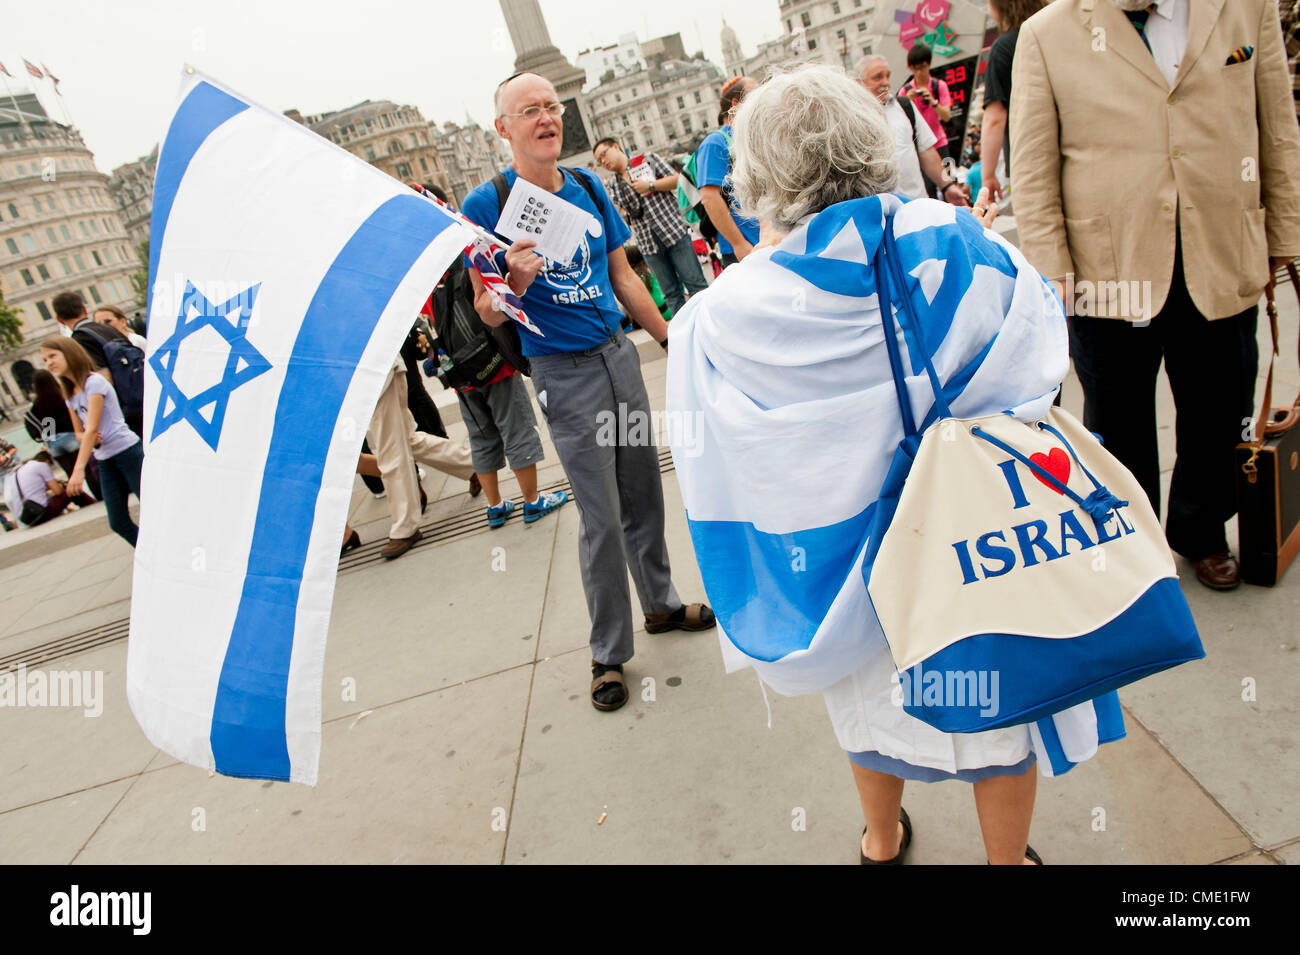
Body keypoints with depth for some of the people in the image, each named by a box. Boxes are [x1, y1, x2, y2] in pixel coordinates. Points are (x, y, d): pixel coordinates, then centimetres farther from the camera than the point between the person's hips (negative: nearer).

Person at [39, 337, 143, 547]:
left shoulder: (94, 382, -12)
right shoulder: (70, 395, 12)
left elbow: (92, 428, -19)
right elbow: (79, 432, 18)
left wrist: (79, 470, -25)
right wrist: (90, 439, -9)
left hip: (128, 451, -8)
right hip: (105, 460, 8)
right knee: (119, 523, 4)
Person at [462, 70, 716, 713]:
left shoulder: (589, 188, 7)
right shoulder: (486, 205, -8)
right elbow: (488, 314, -5)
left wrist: (670, 339, 14)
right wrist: (518, 281, -26)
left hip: (619, 355, 5)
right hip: (563, 373, -5)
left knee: (643, 495, 14)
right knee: (601, 517, -2)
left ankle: (661, 604, 35)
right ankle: (609, 653, 14)